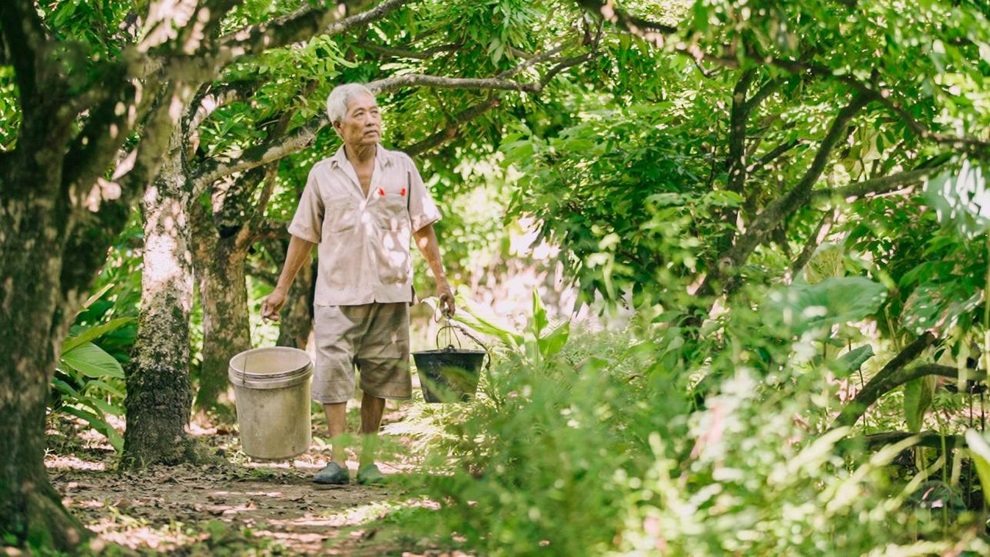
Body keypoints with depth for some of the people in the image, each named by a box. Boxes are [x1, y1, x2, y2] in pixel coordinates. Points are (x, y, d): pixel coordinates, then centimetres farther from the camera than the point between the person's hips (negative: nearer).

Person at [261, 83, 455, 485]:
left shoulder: (401, 167, 6)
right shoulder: (323, 175, 4)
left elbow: (423, 228, 11)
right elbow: (303, 236, 10)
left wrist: (441, 279, 8)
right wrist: (281, 290, 10)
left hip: (389, 291, 1)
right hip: (338, 292, -1)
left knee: (378, 378, 4)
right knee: (333, 373, -8)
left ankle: (369, 460, 11)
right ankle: (337, 461, -7)